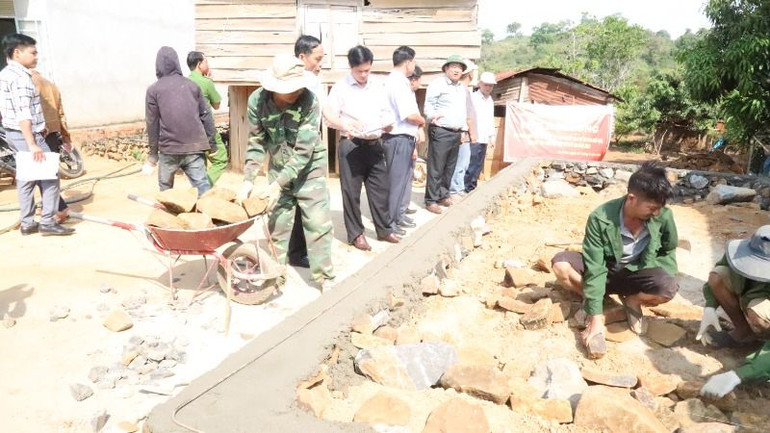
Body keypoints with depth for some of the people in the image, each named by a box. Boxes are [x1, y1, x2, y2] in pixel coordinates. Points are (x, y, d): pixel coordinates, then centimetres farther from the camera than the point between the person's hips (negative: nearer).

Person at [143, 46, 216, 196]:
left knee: (166, 188, 16)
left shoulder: (153, 90, 2)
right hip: (195, 146, 1)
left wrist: (153, 155, 6)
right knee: (203, 187, 0)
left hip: (169, 149, -1)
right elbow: (206, 115, 6)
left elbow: (152, 124, 1)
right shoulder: (192, 85, 8)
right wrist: (212, 144, 11)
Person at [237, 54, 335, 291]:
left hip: (309, 168, -3)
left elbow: (304, 151, -26)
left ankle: (324, 276, 8)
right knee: (276, 222, 10)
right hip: (278, 168, 3)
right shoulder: (257, 100, -16)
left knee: (318, 223, -4)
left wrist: (279, 184, -28)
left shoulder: (309, 102, -26)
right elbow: (257, 142, -6)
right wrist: (249, 179, -14)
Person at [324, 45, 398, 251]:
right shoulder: (341, 86, -5)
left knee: (380, 188, 10)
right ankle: (355, 234, 13)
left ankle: (384, 230, 23)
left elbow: (385, 110, 16)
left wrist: (388, 123, -7)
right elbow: (329, 113, -12)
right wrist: (345, 125, -32)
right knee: (351, 191, 1)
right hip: (351, 145, -5)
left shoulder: (377, 85, 10)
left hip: (375, 144, 5)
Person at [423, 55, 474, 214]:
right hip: (440, 132, -8)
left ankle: (443, 196, 23)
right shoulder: (437, 84, -5)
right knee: (436, 168, -6)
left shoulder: (462, 88, 20)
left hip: (456, 134, 8)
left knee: (449, 168, 12)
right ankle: (431, 201, -1)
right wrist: (432, 116, -30)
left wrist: (464, 129, 21)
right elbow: (429, 105, -11)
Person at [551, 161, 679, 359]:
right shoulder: (600, 219, -28)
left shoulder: (664, 217, -20)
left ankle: (631, 300, -2)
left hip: (636, 274, 2)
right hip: (605, 270, -1)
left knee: (668, 288, -33)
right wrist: (595, 318, -33)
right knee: (561, 264, -30)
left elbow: (668, 251, 3)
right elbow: (595, 268, -29)